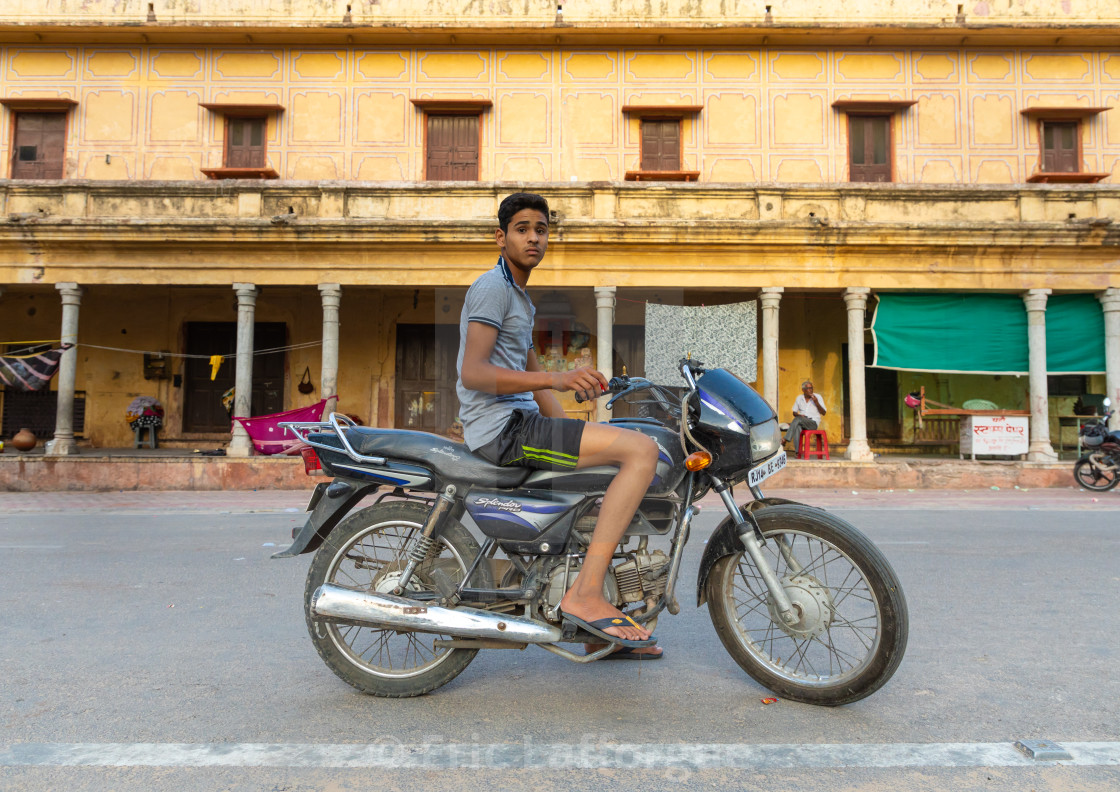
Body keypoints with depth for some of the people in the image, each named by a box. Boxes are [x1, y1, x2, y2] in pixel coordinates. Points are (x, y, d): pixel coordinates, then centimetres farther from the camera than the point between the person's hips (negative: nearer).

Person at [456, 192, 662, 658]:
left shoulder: (521, 300, 25)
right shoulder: (492, 287, -6)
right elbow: (473, 374, -20)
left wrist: (578, 440, 16)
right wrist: (557, 379, -29)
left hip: (523, 423, 10)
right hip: (501, 428, -10)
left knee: (625, 469, 17)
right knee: (642, 449, -20)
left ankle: (598, 628, 16)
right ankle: (584, 595, -23)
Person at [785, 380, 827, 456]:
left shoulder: (818, 397, 5)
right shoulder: (799, 398, 14)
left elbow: (823, 413, 0)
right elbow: (794, 412, 20)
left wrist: (816, 403, -15)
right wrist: (799, 415, -5)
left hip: (813, 422, -3)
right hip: (801, 422, 3)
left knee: (797, 419, -34)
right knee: (797, 427, -36)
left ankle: (786, 440, -37)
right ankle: (797, 451, -39)